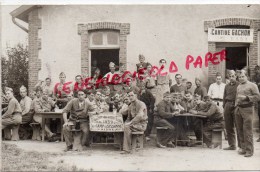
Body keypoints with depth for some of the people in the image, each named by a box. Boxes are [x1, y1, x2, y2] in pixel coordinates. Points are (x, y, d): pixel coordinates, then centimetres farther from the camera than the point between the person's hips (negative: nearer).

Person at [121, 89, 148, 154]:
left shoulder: (141, 104, -11)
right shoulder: (130, 106, 14)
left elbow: (140, 116, -25)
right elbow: (129, 117, 22)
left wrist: (130, 122, -28)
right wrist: (126, 123, 0)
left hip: (142, 124, -7)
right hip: (134, 123, 7)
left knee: (127, 127, -29)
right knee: (126, 126, -23)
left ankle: (127, 149, -24)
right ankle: (126, 149, -22)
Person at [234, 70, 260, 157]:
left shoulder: (252, 85, 0)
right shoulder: (238, 86, 20)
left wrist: (246, 97, -15)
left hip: (247, 109, -7)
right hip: (238, 109, 7)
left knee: (247, 130, -10)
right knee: (240, 130, 7)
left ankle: (249, 150, -5)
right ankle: (243, 148, 15)